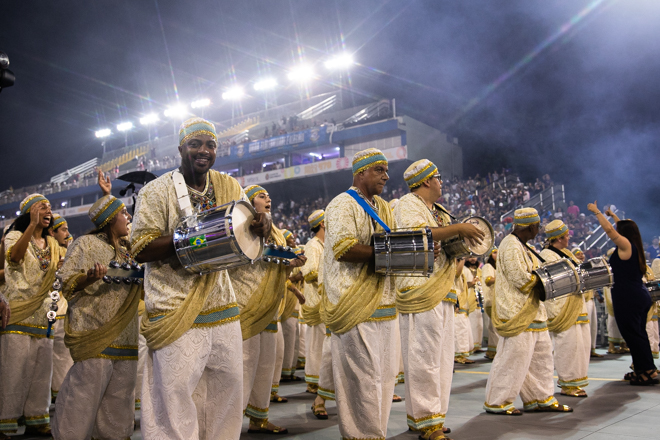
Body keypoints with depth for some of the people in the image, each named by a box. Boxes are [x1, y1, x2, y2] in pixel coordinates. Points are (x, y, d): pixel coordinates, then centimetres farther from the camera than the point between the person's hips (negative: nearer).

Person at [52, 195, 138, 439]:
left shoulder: (128, 251, 20)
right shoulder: (86, 244, 0)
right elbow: (67, 285, -7)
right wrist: (89, 278, -26)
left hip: (125, 340, 7)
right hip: (95, 340, -7)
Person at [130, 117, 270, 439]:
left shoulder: (229, 187, 9)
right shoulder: (156, 191, -5)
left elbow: (243, 233, 16)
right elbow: (140, 250, -9)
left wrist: (261, 225, -10)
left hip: (223, 308, 5)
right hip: (176, 314, -5)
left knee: (229, 386, 12)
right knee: (175, 394, -4)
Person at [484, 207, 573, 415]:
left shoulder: (523, 246, 17)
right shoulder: (511, 246, -16)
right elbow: (521, 280, -21)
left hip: (533, 312, 11)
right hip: (517, 313, -11)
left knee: (541, 355, 15)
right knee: (513, 358, -6)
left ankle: (541, 398, 25)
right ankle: (497, 402, 4)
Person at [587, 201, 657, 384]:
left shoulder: (626, 245, -11)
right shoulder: (635, 248, 13)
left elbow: (608, 229, -14)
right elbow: (626, 226, 28)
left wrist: (596, 211, -2)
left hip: (628, 298, -10)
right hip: (640, 296, 10)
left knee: (632, 334, -5)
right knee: (639, 333, 15)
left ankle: (649, 372, -4)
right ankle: (643, 369, 21)